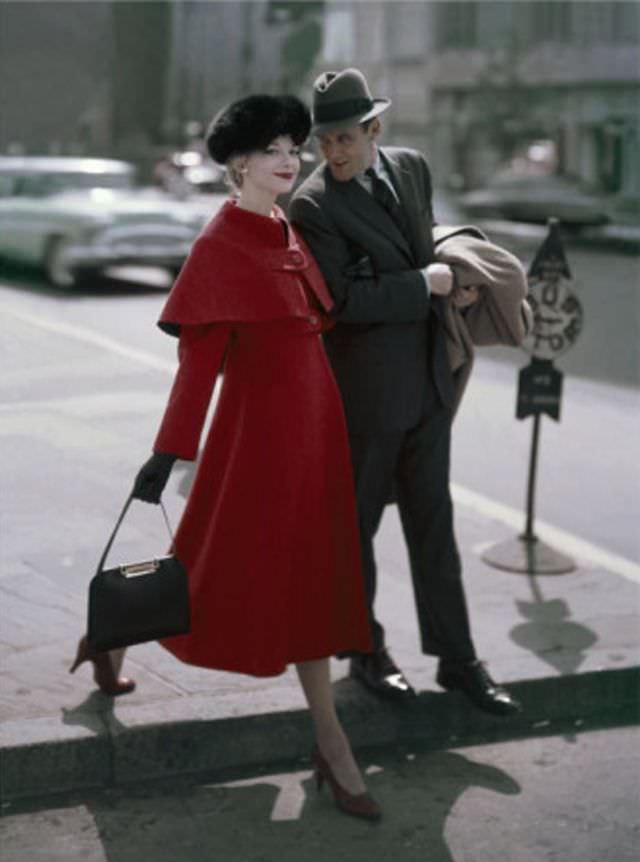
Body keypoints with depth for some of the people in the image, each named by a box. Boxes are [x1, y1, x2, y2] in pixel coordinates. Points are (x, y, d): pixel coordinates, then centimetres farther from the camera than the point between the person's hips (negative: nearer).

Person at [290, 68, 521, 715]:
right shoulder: (314, 206, -16)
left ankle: (456, 657, 21)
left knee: (433, 521, 12)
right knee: (355, 523, 10)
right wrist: (428, 285, -17)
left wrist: (450, 278, 5)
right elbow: (344, 300, -22)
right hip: (364, 391, -6)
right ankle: (367, 652, 27)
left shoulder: (412, 167, 5)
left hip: (427, 381, 6)